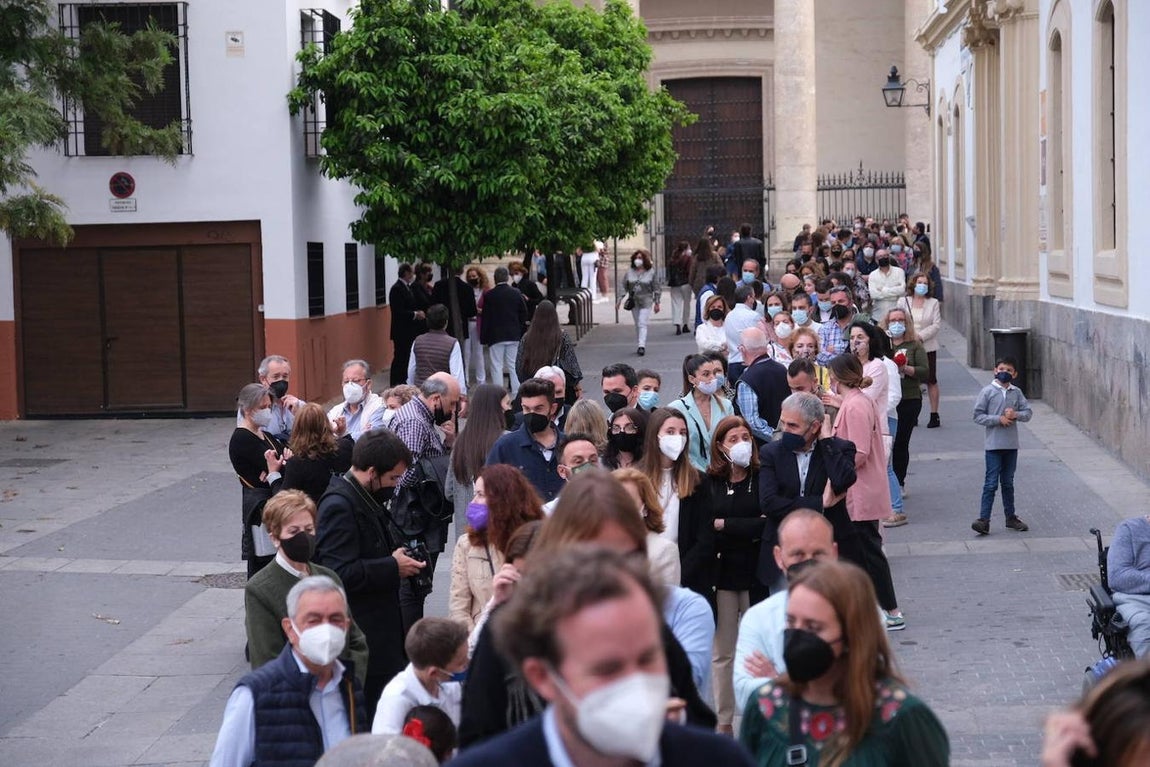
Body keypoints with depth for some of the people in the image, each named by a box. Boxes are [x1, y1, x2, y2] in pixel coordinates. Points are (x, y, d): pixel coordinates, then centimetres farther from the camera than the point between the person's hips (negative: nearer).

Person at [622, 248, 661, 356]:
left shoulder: (651, 272, -2)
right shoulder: (629, 272, 4)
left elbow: (657, 288, 2)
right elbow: (624, 287, 8)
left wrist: (656, 303, -1)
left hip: (646, 302, -4)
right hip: (633, 302, 4)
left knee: (642, 324, -14)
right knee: (637, 325, 10)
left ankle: (642, 346, -19)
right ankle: (641, 345, 21)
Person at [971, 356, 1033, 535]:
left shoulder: (1016, 392, 5)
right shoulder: (988, 391, -6)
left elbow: (1028, 412, 7)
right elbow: (978, 416, -8)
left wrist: (1016, 414, -13)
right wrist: (998, 419, -17)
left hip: (1011, 445, 4)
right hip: (993, 444, -4)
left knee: (1008, 483, 16)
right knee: (991, 483, -7)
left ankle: (1011, 517, 25)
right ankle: (984, 519, -6)